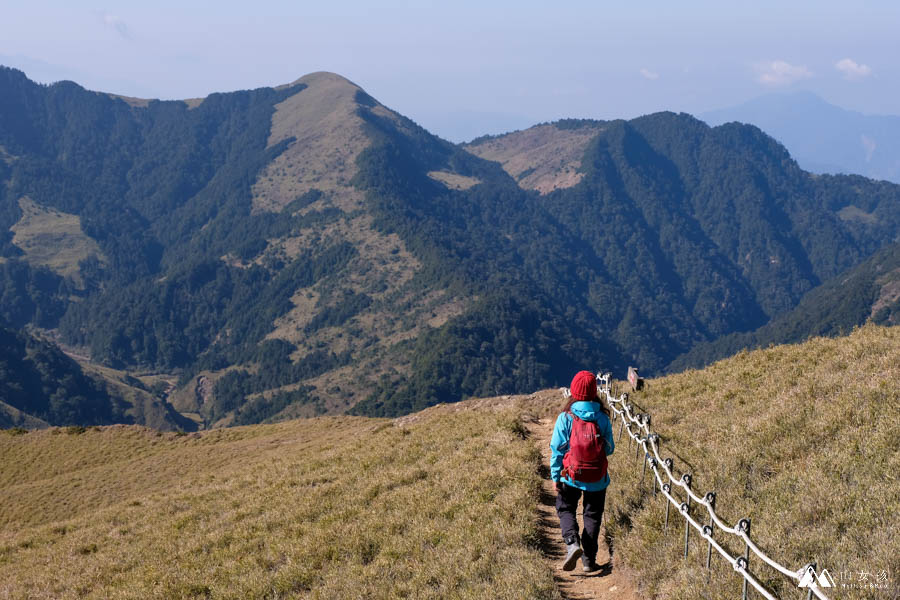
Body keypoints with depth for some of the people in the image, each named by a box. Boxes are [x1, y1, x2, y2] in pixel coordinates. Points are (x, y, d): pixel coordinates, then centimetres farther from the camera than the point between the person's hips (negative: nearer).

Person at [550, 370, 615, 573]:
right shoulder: (603, 418, -7)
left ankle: (572, 543, -6)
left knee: (565, 509, 19)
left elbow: (557, 449, -7)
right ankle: (589, 560, 17)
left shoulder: (566, 417, -11)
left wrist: (555, 476, 3)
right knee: (592, 515, 16)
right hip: (597, 479, 1)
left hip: (571, 476, -1)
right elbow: (609, 448, 1)